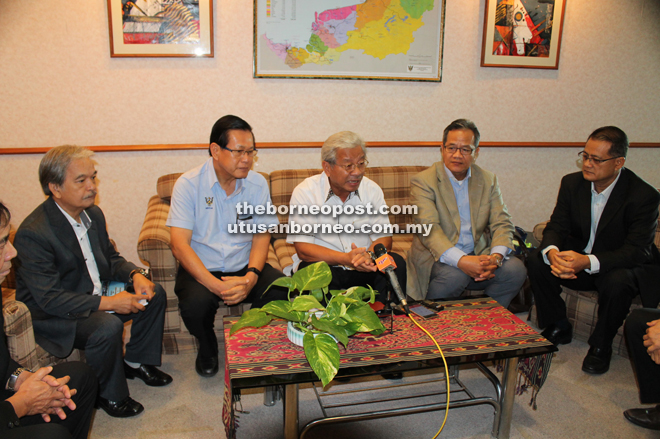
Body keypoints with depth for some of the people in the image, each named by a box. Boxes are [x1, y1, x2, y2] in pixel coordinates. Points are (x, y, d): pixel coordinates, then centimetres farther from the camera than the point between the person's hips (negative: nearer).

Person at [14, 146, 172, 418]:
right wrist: (107, 302, -30)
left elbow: (111, 258, 12)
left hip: (95, 294, 8)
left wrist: (135, 274, -10)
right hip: (50, 315, -8)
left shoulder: (93, 214, -1)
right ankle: (110, 395, -5)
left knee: (154, 294, 1)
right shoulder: (32, 234, -26)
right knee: (107, 326, -32)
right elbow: (49, 299, -28)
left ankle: (136, 362, 18)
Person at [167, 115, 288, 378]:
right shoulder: (189, 184, -10)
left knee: (281, 290, -23)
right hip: (201, 269, -2)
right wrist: (217, 285, -27)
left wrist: (251, 277, -19)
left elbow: (261, 236, 1)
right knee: (195, 303, -32)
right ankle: (207, 347, 7)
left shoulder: (257, 184, 0)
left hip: (244, 268, 3)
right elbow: (180, 245, -15)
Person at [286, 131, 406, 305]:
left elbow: (384, 237, 0)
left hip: (362, 269, 3)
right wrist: (346, 259, -30)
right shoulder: (304, 192, -10)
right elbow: (303, 249, -15)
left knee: (396, 263, -22)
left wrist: (369, 255, -25)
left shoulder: (372, 190, 1)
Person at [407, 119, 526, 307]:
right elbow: (429, 228, -18)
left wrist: (496, 256, -20)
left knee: (516, 268, -20)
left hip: (479, 256, 4)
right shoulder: (423, 181, -6)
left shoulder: (488, 180, 9)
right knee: (455, 274, -34)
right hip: (438, 257, -4)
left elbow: (502, 223, 2)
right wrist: (461, 260, -32)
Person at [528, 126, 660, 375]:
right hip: (577, 258, 4)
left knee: (617, 282, -37)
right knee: (536, 263, -20)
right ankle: (558, 327, 2)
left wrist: (588, 262, -43)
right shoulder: (572, 183, -6)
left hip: (620, 265, -4)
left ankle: (601, 345, -8)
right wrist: (552, 252, -33)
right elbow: (556, 226, -7)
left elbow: (636, 251, -26)